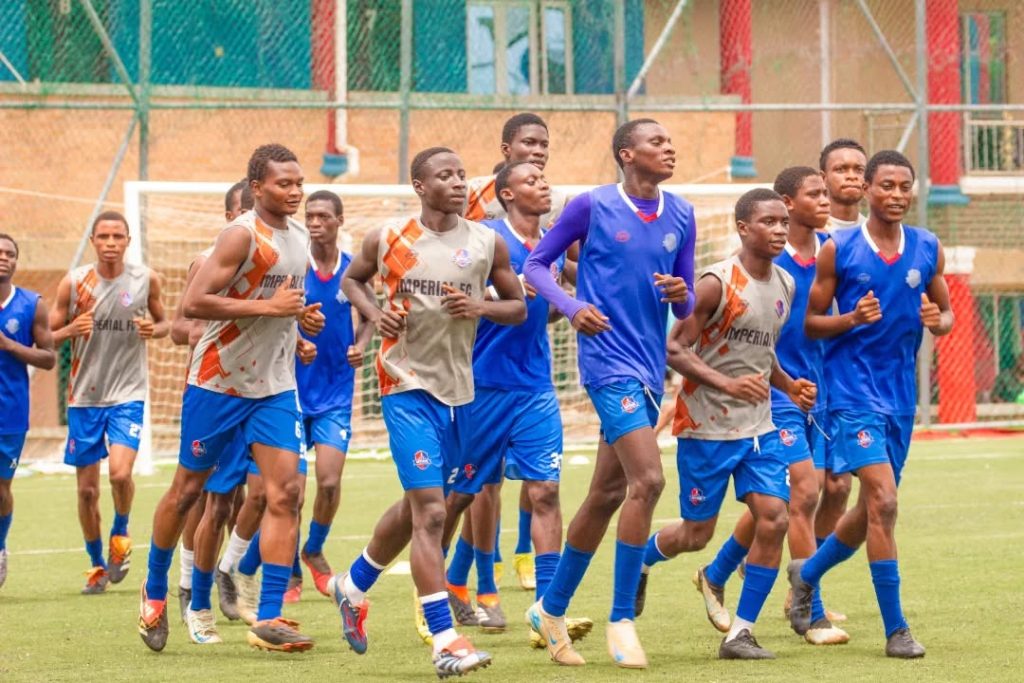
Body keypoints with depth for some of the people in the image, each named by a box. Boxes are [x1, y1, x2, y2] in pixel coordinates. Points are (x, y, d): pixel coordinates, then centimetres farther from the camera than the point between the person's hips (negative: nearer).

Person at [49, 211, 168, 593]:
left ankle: (121, 532, 9)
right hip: (84, 396, 1)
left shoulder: (145, 279, -1)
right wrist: (72, 329, -19)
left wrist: (154, 329, -10)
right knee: (87, 489, 5)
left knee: (120, 472, -21)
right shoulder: (74, 282, -3)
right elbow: (48, 337, 2)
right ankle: (97, 564, 24)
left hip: (128, 393, -1)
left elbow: (164, 322, 14)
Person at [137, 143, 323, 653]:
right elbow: (193, 304, -25)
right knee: (187, 489, 7)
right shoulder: (242, 236, -16)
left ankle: (268, 619, -8)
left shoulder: (300, 238, 9)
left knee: (285, 492, -8)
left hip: (275, 386, 6)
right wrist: (268, 307, -25)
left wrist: (301, 316, 6)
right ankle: (155, 592, 28)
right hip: (218, 382, -6)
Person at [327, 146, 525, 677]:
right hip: (408, 386, -4)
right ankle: (445, 643, -15)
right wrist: (373, 313, -5)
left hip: (459, 390, 5)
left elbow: (519, 307, 8)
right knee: (430, 512, -14)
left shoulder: (487, 243, 1)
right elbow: (351, 279, 15)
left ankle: (353, 586, 45)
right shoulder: (389, 240, -3)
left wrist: (482, 307, -12)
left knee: (415, 507, 19)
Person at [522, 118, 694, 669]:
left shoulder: (681, 216, 10)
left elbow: (685, 309, 15)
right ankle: (621, 619, -11)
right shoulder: (593, 206, -5)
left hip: (649, 370, 6)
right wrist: (572, 306, -14)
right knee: (647, 479, -19)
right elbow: (535, 264, 2)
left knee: (606, 495, 12)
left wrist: (681, 295, -8)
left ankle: (552, 608, 27)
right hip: (609, 361, -6)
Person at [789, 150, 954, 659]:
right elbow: (811, 324, -1)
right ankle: (896, 630, -11)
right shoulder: (838, 250, -6)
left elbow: (946, 315, 14)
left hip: (901, 390, 5)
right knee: (883, 502, -16)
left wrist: (937, 321, -9)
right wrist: (852, 319, -19)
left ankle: (807, 574, 40)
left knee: (872, 510, 13)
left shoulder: (928, 249, 6)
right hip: (853, 389, -5)